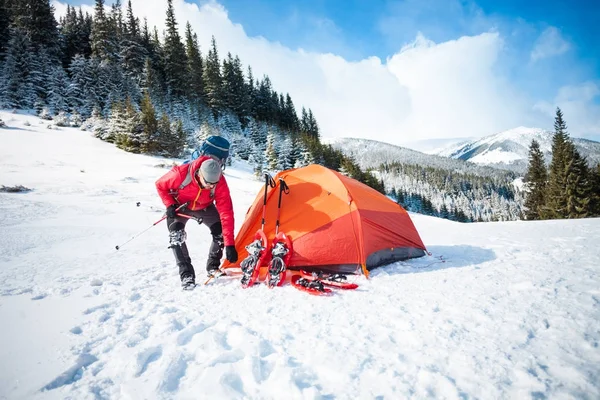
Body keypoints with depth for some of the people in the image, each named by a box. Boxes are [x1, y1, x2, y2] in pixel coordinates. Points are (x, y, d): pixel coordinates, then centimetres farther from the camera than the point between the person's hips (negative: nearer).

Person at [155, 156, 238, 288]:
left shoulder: (220, 183, -35)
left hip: (204, 207, 2)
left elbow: (226, 214, -34)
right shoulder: (181, 174, -39)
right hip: (179, 206, -1)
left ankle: (213, 267, 10)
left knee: (221, 231, -11)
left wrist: (229, 244, -35)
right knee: (176, 236, -21)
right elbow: (160, 185, -16)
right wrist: (169, 205, -25)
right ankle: (186, 274, -9)